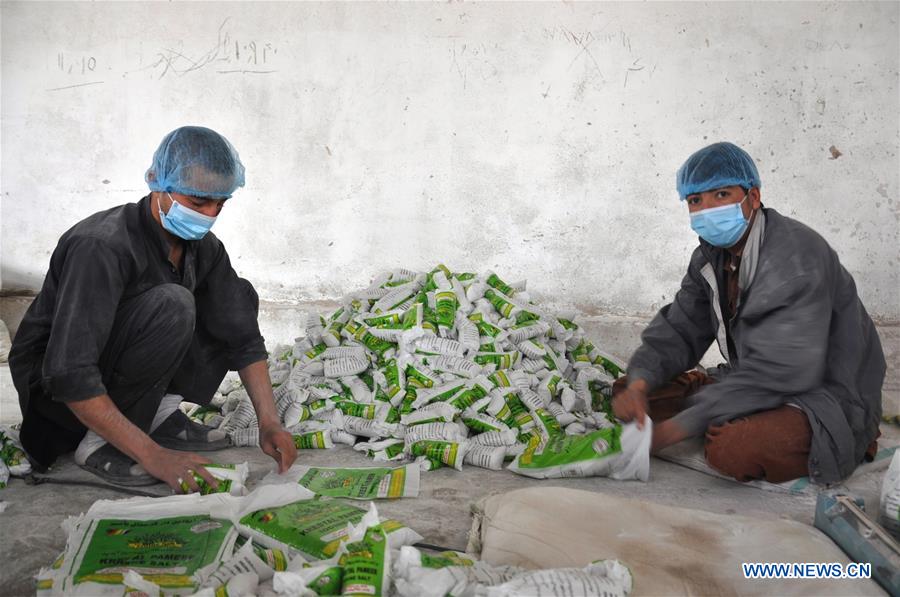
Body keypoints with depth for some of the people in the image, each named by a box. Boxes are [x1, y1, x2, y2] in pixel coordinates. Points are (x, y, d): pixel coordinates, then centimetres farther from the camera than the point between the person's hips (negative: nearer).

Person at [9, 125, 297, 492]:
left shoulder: (203, 248, -6)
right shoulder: (102, 246, -30)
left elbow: (243, 336, -3)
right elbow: (67, 375, -35)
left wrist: (269, 422, -15)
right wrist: (151, 455, -37)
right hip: (52, 385, -7)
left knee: (239, 298, -1)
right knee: (171, 306, -33)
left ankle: (162, 416, -4)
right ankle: (101, 444, -19)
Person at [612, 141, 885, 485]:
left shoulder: (797, 257, -24)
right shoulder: (712, 257, 4)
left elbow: (779, 372, -29)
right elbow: (679, 330, 3)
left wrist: (676, 427, -29)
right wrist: (639, 384, -21)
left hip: (828, 402, -7)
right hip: (753, 385, 8)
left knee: (733, 451, -38)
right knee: (626, 391, -4)